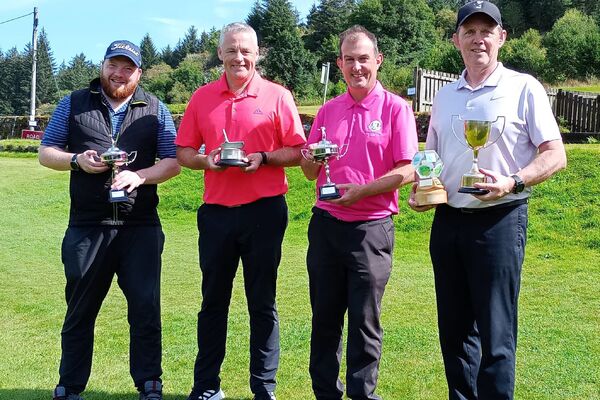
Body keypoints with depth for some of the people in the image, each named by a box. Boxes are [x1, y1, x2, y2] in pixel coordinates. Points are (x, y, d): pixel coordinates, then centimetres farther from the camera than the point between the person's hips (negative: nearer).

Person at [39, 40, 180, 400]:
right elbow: (46, 153, 11)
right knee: (80, 310, 8)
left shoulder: (155, 110, 10)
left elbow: (174, 162, 5)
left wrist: (139, 175, -12)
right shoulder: (74, 104, 11)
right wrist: (77, 160, -8)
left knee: (146, 309, 0)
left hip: (140, 226, 0)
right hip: (86, 226, 0)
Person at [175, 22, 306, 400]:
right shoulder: (201, 98, 7)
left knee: (263, 303, 6)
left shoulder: (277, 96, 0)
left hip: (264, 211, -2)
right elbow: (184, 152, 10)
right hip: (216, 212, 3)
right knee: (213, 301, 11)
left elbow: (297, 152, 0)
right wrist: (206, 161, -10)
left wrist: (263, 158, -16)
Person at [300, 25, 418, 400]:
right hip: (326, 224, 4)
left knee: (365, 320, 4)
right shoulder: (328, 110, 11)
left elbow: (407, 171, -9)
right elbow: (310, 171, 15)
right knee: (325, 317, 10)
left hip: (371, 228, -4)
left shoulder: (395, 108, -2)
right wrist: (315, 159, -8)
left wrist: (359, 191, -18)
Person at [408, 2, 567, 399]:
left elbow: (555, 155, -7)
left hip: (500, 220, -5)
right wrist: (419, 191, 2)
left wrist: (512, 182, -23)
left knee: (496, 334, -3)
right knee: (453, 329, 12)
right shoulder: (444, 96, 12)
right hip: (448, 221, 6)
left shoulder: (523, 87, -3)